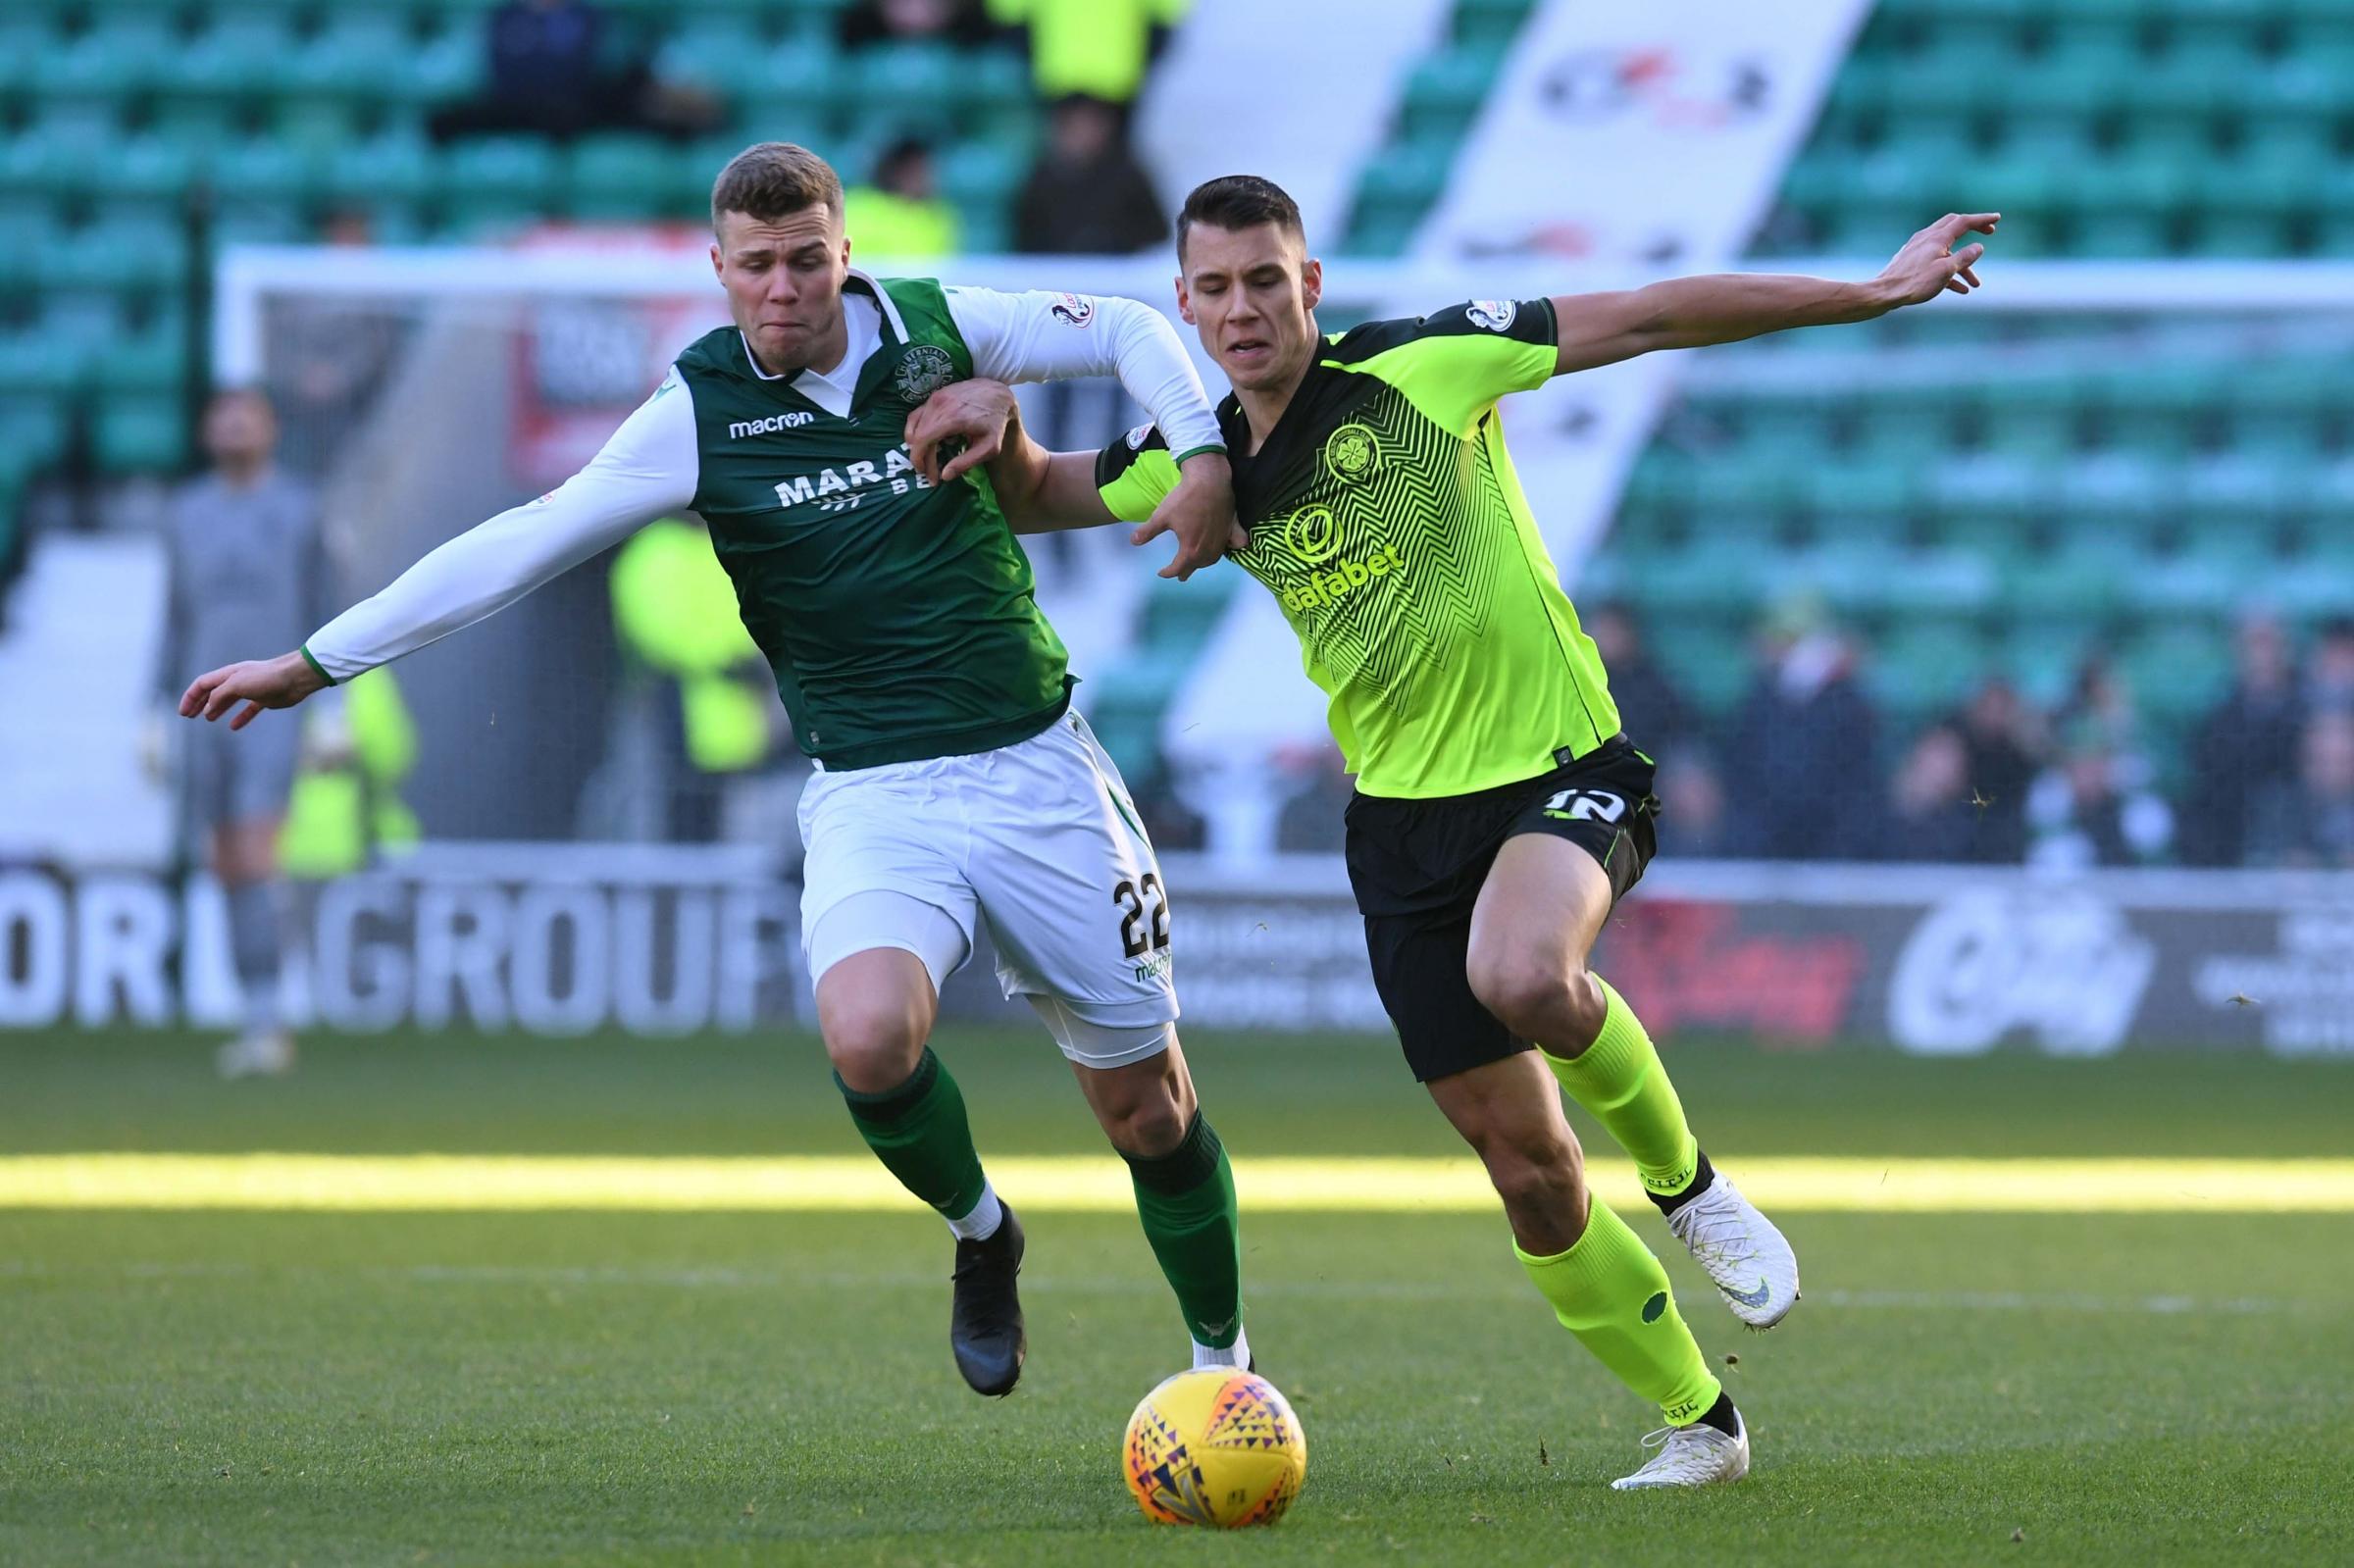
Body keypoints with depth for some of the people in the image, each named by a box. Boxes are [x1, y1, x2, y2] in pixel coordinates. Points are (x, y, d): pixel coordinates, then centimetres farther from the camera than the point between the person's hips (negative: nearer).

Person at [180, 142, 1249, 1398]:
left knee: (1145, 1100, 4)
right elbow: (524, 544, -6)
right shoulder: (698, 414, -5)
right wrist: (319, 660, -8)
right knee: (869, 1039, -30)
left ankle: (1224, 1359, 28)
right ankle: (978, 1235, 2)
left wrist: (1202, 457, -4)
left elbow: (1128, 329, 12)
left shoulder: (936, 329, -1)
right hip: (872, 798, -1)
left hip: (1036, 770, 1)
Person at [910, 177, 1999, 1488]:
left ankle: (1687, 1183, -9)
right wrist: (997, 419, -3)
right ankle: (1698, 1421, 19)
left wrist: (1874, 294, -9)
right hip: (1404, 822, 5)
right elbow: (1035, 497, 20)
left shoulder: (1419, 367, -10)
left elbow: (1654, 318, -8)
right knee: (1531, 1178, 2)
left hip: (1560, 767, -5)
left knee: (1522, 976, -37)